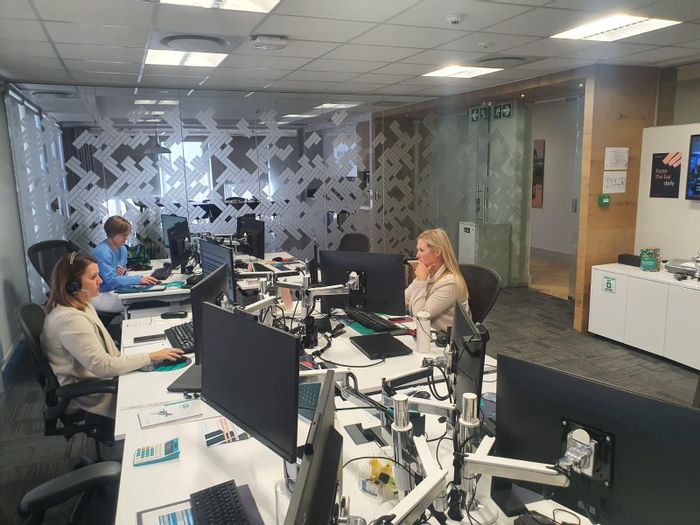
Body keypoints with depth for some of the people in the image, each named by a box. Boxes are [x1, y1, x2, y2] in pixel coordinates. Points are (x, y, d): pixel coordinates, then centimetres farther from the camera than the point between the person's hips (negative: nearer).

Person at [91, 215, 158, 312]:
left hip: (114, 290, 8)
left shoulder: (122, 248, 5)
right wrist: (139, 279, -34)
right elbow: (111, 280, -28)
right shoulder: (102, 252, -21)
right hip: (99, 295, -8)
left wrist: (123, 273, -9)